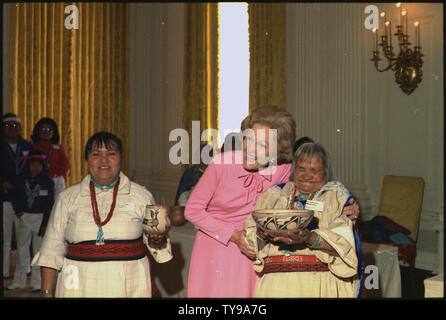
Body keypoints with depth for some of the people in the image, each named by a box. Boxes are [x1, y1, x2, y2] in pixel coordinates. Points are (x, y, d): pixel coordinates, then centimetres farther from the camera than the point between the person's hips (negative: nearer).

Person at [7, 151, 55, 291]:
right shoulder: (21, 179, 4)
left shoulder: (48, 182, -4)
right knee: (22, 248, 9)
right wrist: (17, 210, -5)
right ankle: (19, 280, 20)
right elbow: (15, 196, 11)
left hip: (40, 217, -3)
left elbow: (50, 205, -5)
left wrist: (46, 224, -9)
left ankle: (37, 282, 8)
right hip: (23, 217, 3)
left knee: (39, 249, 0)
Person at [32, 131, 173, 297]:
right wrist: (47, 292, -1)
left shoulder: (142, 196, 4)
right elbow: (51, 251, 5)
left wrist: (158, 242, -13)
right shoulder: (67, 198, 5)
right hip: (79, 288, 0)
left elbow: (154, 238, 11)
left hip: (129, 287, 0)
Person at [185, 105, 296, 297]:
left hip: (249, 253, 2)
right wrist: (232, 235, -16)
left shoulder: (284, 170, -10)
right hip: (213, 251, -1)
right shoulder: (222, 163, -16)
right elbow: (192, 210, -10)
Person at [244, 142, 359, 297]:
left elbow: (344, 242, -3)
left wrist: (310, 238, -19)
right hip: (275, 283, 2)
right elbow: (250, 240, 11)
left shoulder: (337, 195, 12)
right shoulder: (274, 194, 18)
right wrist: (262, 234, -11)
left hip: (320, 284, -2)